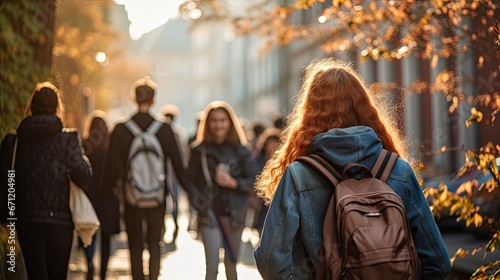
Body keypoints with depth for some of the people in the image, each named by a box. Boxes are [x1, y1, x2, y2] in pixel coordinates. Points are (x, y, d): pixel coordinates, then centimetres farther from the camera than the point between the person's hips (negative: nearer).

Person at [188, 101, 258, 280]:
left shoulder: (240, 151, 1)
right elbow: (191, 181, 3)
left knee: (231, 266, 11)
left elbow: (254, 182, 2)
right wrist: (199, 203, -10)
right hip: (210, 214, -1)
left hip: (234, 214, 1)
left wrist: (234, 183, -14)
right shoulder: (200, 150, 1)